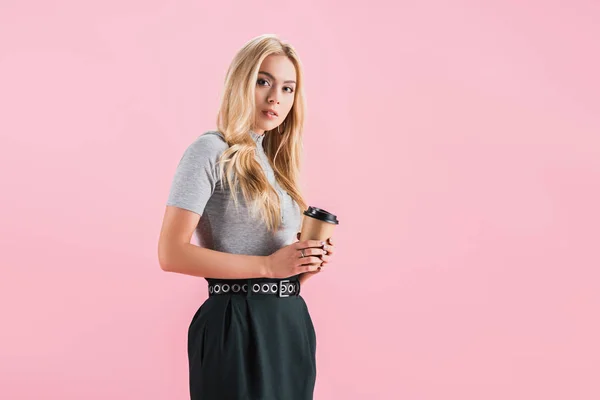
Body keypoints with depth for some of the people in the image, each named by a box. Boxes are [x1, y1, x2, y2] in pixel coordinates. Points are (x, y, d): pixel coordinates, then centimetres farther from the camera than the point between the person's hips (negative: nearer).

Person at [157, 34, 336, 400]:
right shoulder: (211, 151, -8)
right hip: (238, 326, -8)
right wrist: (267, 265, -19)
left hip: (291, 323, 8)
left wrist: (305, 265, 1)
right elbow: (172, 254, -17)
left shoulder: (274, 161, 15)